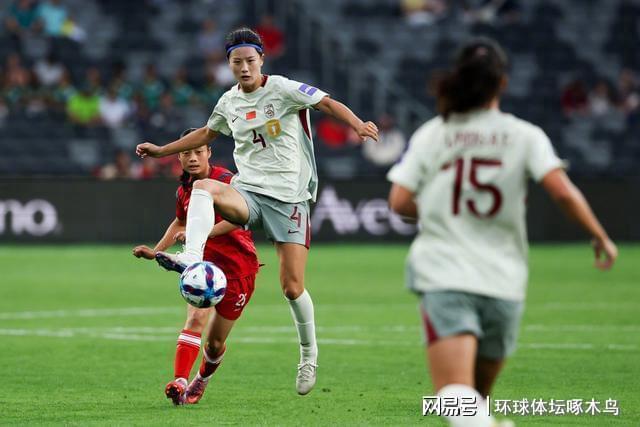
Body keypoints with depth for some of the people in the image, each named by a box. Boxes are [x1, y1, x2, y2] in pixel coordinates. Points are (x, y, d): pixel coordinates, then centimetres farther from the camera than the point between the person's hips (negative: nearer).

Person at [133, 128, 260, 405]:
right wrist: (156, 251, 21)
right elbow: (180, 223, 27)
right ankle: (180, 383, -36)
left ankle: (201, 381, 35)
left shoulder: (225, 180, -16)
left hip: (238, 267, -4)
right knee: (196, 318, -23)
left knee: (215, 342, 5)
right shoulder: (185, 191, 5)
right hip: (205, 263, 4)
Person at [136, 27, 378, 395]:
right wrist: (162, 150, 33)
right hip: (248, 193, 4)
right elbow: (206, 133, 31)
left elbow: (328, 103, -12)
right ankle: (191, 258, -46)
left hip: (289, 197, -4)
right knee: (203, 186, -30)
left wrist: (358, 124, -30)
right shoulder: (229, 102, 12)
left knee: (293, 286, -6)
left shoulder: (281, 88, -5)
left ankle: (309, 353, 17)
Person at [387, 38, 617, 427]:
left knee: (455, 394, -18)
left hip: (443, 277, -1)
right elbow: (563, 192, -10)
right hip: (503, 281, 2)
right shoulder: (525, 136, 2)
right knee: (478, 393, 22)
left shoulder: (431, 134, 5)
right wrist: (600, 236, 3)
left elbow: (399, 201, 1)